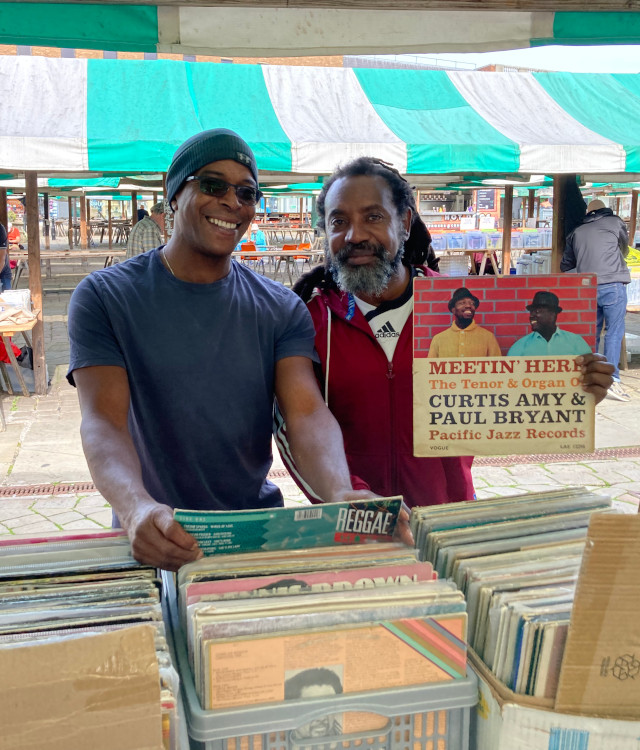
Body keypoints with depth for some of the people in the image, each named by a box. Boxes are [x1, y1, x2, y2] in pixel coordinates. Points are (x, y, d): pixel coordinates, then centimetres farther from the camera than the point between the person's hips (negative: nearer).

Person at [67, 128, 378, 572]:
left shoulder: (282, 310, 3)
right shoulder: (105, 297, -3)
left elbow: (307, 412, -10)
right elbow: (103, 421, -14)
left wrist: (340, 494, -32)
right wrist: (137, 509, -35)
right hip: (157, 540, -1)